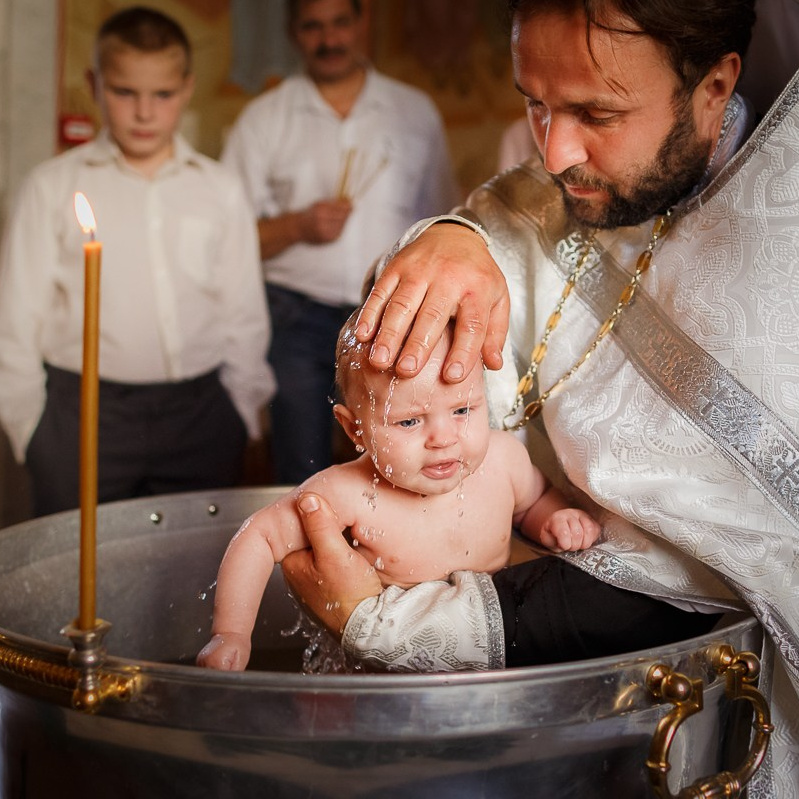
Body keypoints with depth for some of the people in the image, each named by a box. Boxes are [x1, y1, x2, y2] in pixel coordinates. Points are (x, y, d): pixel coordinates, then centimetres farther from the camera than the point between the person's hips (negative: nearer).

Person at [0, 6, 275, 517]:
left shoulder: (220, 190, 7)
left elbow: (244, 312, 11)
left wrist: (244, 407, 10)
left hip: (199, 415, 2)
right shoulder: (54, 186, 2)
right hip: (82, 412, -1)